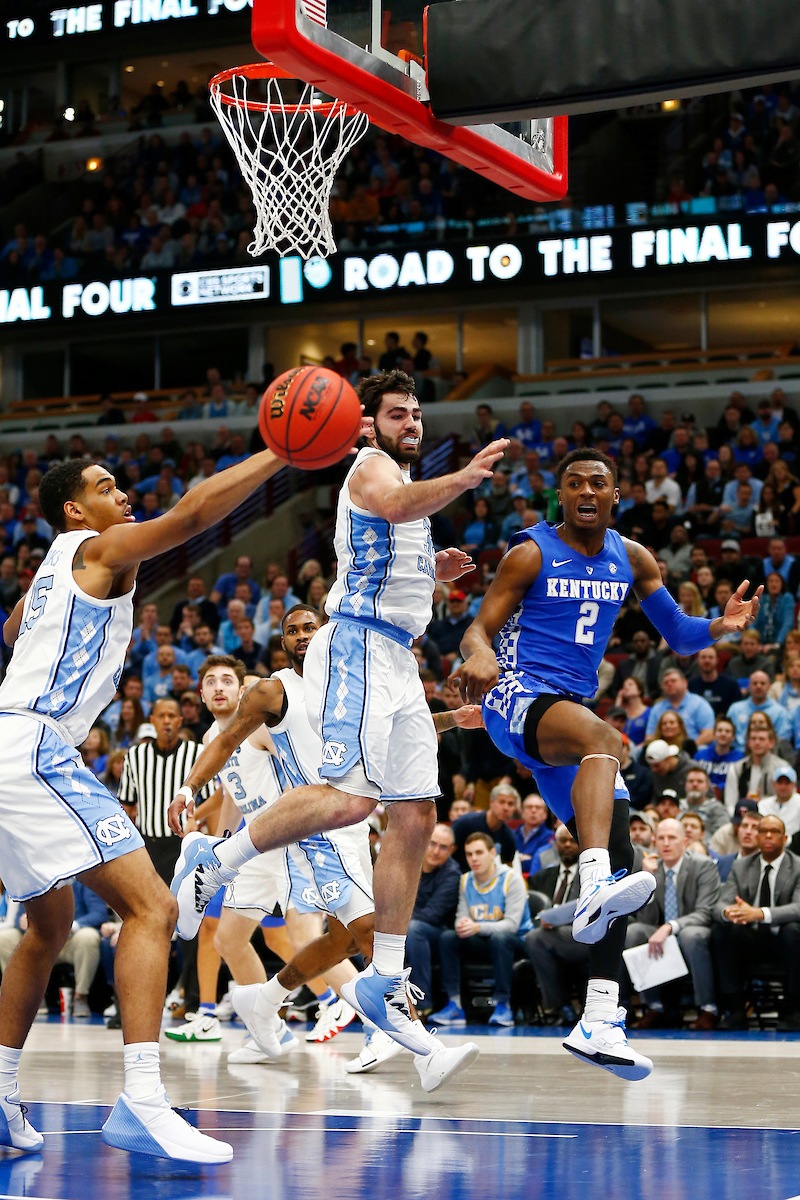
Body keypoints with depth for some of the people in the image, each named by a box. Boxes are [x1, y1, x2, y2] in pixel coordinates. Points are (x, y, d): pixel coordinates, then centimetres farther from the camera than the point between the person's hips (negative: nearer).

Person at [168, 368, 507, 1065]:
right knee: (350, 797, -26)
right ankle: (214, 864, -10)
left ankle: (385, 981, 9)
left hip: (398, 661, 10)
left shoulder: (404, 480, 27)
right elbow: (394, 505, -29)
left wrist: (434, 575, 17)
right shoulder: (373, 466, -2)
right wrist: (463, 479, -44)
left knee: (416, 818, 5)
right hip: (357, 648, -10)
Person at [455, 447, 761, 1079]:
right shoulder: (533, 553, -2)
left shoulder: (631, 559, 13)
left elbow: (679, 634, 17)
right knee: (602, 735, -39)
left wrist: (723, 624, -6)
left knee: (619, 861, -2)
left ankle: (601, 1022, 0)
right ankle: (593, 892, -58)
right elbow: (478, 630, -6)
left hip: (571, 711, 7)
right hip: (518, 697, -7)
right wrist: (478, 654, -30)